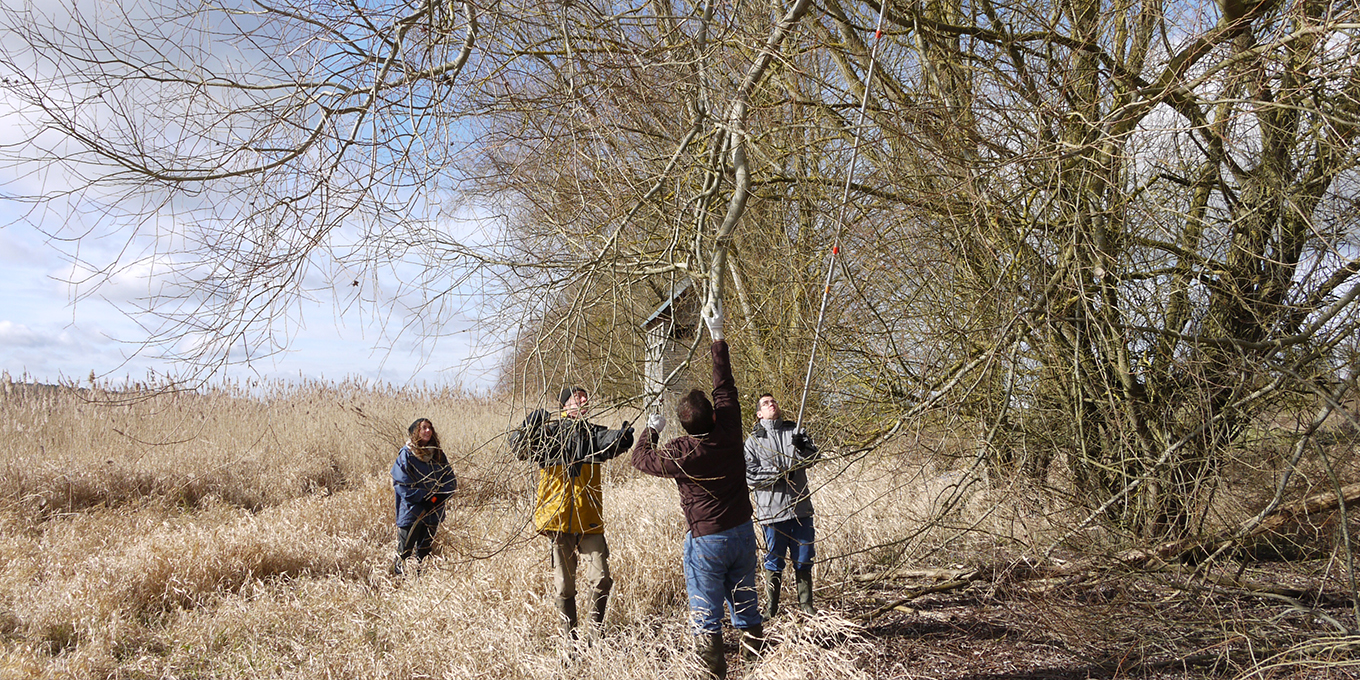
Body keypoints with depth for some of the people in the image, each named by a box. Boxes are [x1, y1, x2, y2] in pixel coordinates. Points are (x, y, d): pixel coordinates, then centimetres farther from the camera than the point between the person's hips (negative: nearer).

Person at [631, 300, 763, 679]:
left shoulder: (681, 454, -18)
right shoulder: (729, 432, -10)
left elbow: (641, 458, 1)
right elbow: (725, 388, 4)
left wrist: (651, 429, 20)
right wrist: (718, 336, 13)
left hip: (706, 541, -5)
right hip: (743, 533, 5)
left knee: (706, 618, 4)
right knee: (746, 608, 17)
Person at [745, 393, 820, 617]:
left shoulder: (794, 431, 9)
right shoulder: (754, 440, 2)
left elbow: (811, 458, 0)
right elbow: (749, 474, -6)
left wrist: (803, 448, -21)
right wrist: (779, 474, -16)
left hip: (800, 506, 2)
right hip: (772, 510, -2)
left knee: (803, 559, 10)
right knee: (774, 561, 6)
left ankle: (806, 604, 23)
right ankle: (771, 609, 17)